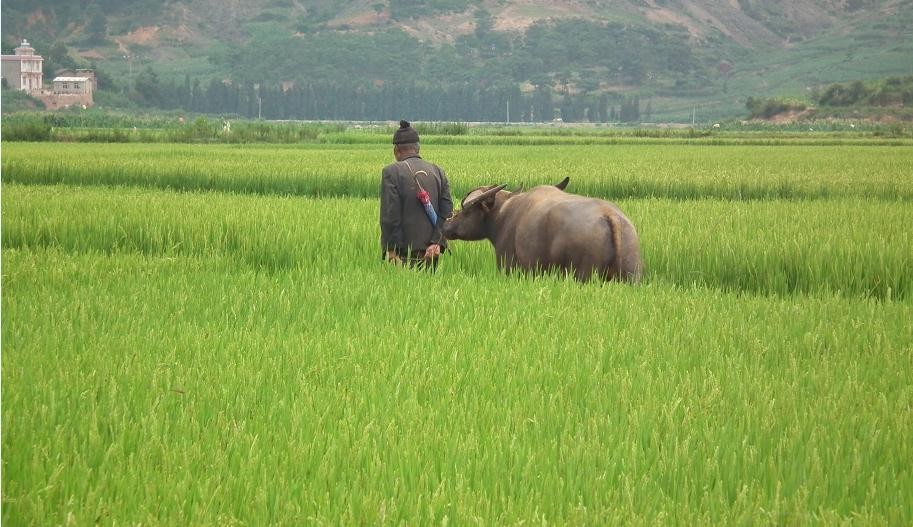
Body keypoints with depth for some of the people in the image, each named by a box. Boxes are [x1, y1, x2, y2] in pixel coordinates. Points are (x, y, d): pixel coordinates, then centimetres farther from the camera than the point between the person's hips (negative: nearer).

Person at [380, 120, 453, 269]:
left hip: (404, 250, -5)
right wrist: (437, 243, -1)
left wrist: (391, 250, -8)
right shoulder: (438, 172, 11)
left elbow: (389, 214, -11)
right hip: (431, 253, 5)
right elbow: (447, 211, 4)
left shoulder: (392, 172, -6)